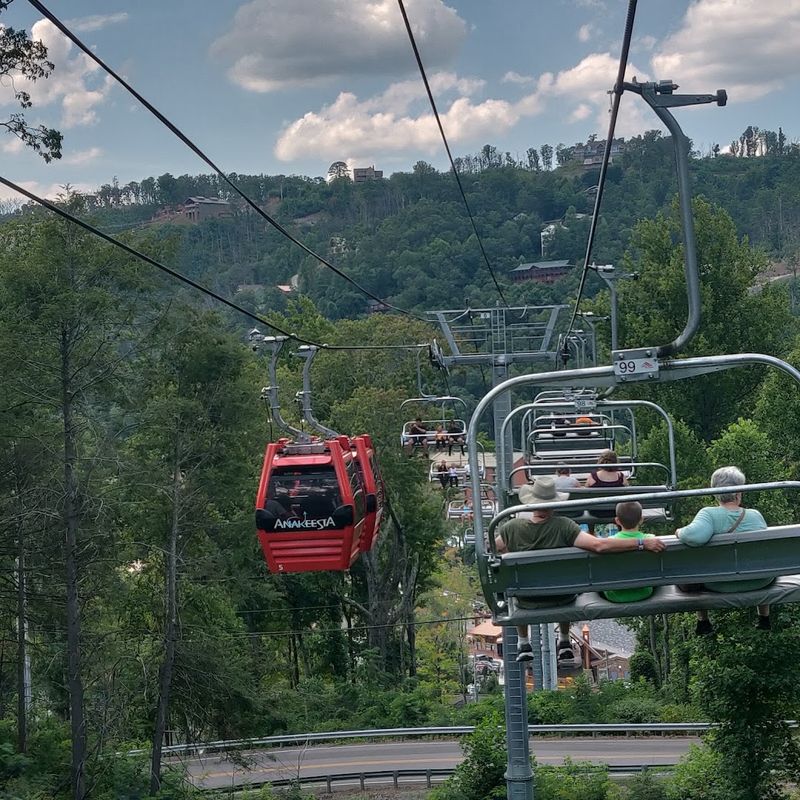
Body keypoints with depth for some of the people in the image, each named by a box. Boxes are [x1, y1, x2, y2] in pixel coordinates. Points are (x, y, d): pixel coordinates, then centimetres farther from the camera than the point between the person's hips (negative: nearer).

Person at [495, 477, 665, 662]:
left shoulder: (512, 528, -25)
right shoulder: (563, 526, -30)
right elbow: (599, 545, -38)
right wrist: (642, 543, -34)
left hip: (528, 602, 0)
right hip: (562, 599, 0)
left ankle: (523, 645, 43)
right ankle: (564, 642, 45)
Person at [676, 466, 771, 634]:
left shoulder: (709, 514, -22)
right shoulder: (755, 515, -12)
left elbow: (695, 535, -41)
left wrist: (680, 532, -19)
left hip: (719, 586, -2)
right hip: (759, 582, 2)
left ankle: (703, 622, 35)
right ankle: (764, 619, 48)